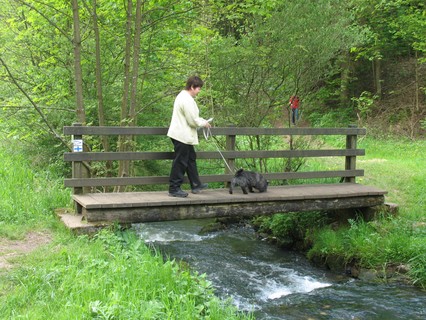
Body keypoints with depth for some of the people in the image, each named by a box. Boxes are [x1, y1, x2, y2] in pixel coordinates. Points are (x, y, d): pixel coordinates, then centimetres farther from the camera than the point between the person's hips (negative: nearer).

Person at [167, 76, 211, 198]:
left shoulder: (183, 96, 13)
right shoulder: (187, 100, -21)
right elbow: (193, 121, -21)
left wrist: (202, 121, 13)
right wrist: (204, 123, -4)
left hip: (182, 135, 11)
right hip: (183, 136, -11)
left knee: (191, 159, 18)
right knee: (180, 162, -3)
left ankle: (196, 185, 29)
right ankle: (174, 189, 5)